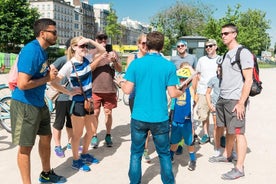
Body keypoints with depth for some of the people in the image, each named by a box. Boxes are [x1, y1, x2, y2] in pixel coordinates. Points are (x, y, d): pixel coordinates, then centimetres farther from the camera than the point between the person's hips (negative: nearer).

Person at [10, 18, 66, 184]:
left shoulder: (42, 50, 7)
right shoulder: (31, 50, -22)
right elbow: (22, 84, -30)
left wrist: (50, 73, 2)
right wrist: (47, 78, -17)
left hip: (39, 103, 10)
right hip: (25, 104, -10)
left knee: (46, 137, 21)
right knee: (26, 147, 1)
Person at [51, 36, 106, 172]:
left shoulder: (87, 60, 2)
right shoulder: (69, 65, -17)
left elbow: (102, 50, 7)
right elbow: (54, 82, -22)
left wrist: (90, 40, -7)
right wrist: (69, 92, -16)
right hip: (77, 103, -6)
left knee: (91, 131, 16)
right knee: (78, 133, 6)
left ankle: (85, 154, 37)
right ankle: (76, 161, 22)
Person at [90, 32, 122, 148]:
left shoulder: (113, 53, 8)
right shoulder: (91, 53, 4)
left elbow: (120, 70, 3)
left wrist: (114, 60, -16)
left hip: (110, 89, 1)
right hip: (95, 89, -1)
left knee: (108, 113, 8)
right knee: (95, 113, 4)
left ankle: (108, 136, 21)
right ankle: (94, 136, 17)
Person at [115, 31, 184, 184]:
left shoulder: (136, 63, -5)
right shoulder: (169, 66, -5)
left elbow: (127, 90, -5)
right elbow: (172, 93, -5)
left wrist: (120, 82, 17)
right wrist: (182, 92, 18)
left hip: (139, 117, 0)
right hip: (160, 118, 0)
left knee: (136, 153, 14)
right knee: (164, 154, 15)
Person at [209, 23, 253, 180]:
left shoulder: (243, 53, -10)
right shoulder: (227, 54, 15)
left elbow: (248, 80, -14)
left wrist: (241, 103, -18)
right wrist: (221, 96, 15)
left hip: (235, 101, -8)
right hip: (223, 99, 8)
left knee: (238, 133, -3)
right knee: (229, 130, 18)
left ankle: (239, 168, 4)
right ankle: (227, 155, 33)